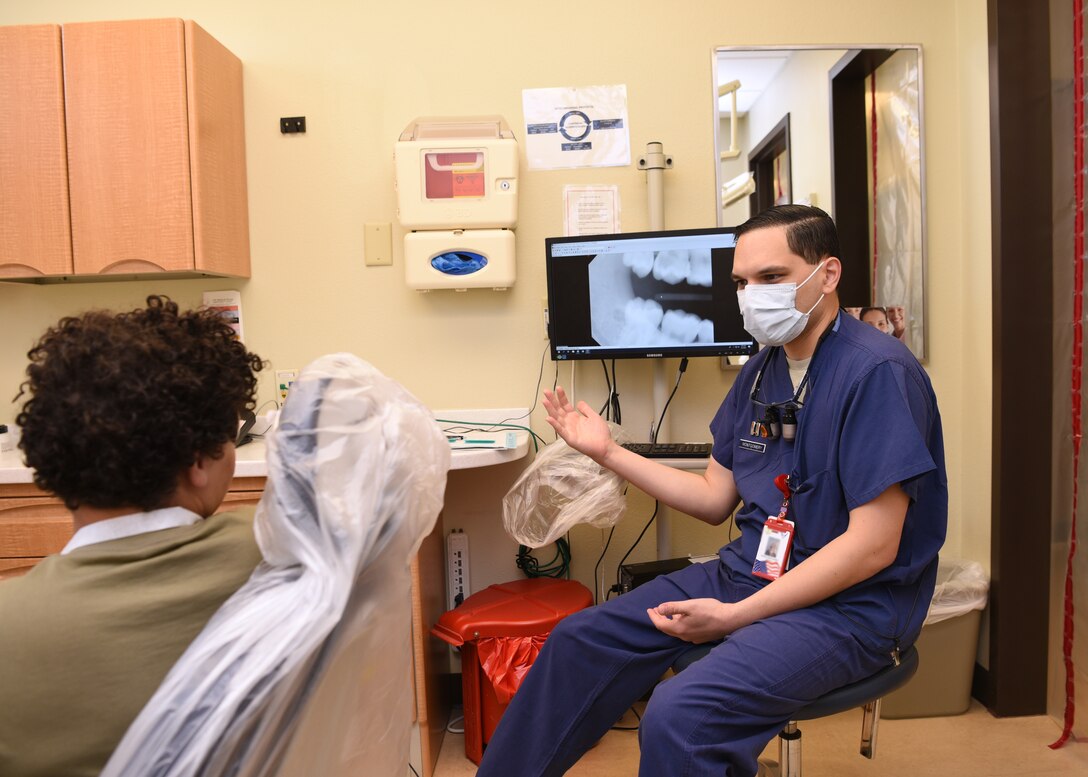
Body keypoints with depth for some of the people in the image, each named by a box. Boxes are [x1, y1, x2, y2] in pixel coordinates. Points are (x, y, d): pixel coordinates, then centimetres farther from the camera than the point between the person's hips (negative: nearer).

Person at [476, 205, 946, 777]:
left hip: (852, 602, -7)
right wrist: (606, 452, 5)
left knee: (678, 716, -30)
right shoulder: (761, 370, 6)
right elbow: (715, 499, 11)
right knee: (581, 641, 5)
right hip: (749, 572, 8)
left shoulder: (876, 372, -19)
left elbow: (873, 546, -22)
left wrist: (732, 616, -22)